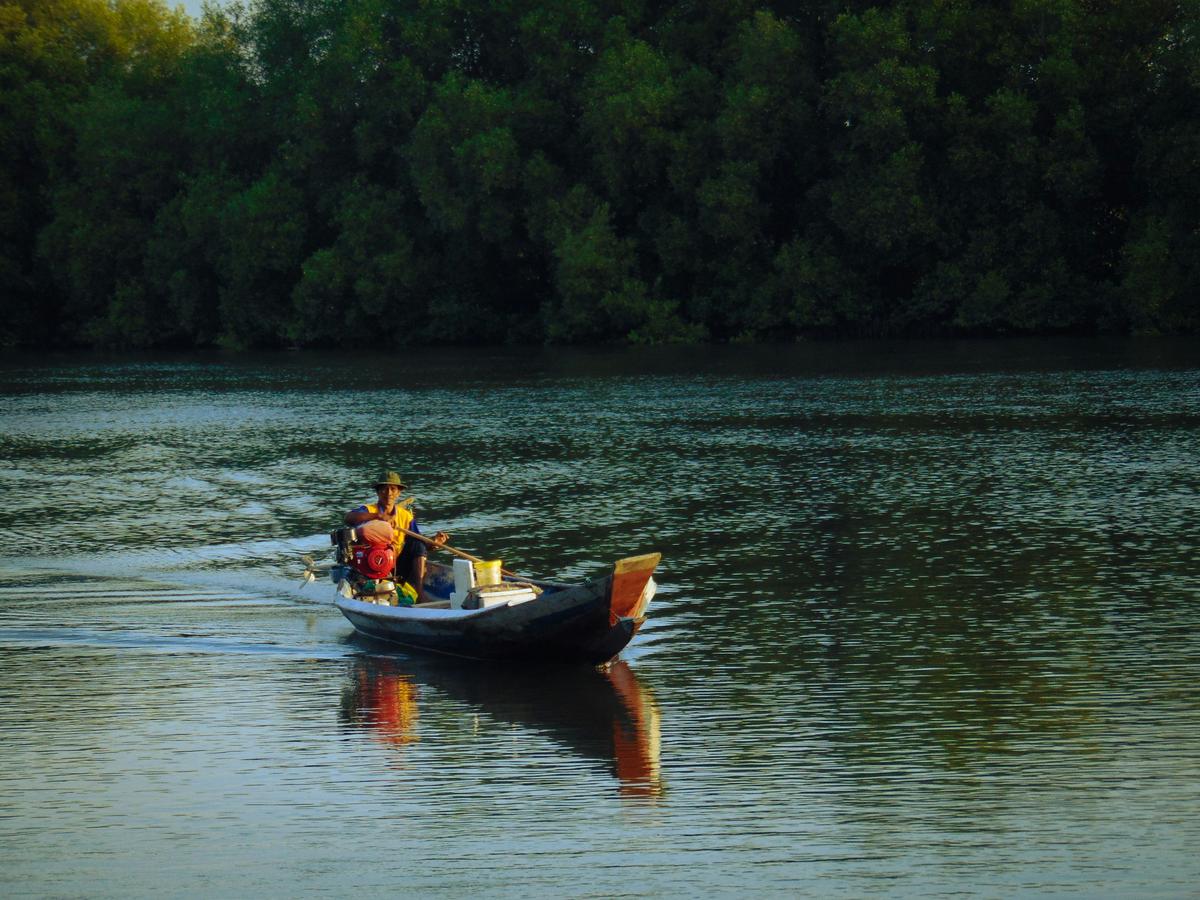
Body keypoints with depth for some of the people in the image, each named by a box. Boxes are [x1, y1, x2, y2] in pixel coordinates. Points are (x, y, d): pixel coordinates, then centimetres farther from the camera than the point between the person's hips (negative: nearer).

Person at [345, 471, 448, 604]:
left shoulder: (406, 516, 10)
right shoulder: (368, 510, -2)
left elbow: (419, 545, 5)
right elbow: (349, 518, -25)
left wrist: (433, 542, -17)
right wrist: (378, 516, -34)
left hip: (398, 567, 3)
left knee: (418, 544, -14)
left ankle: (418, 592, -23)